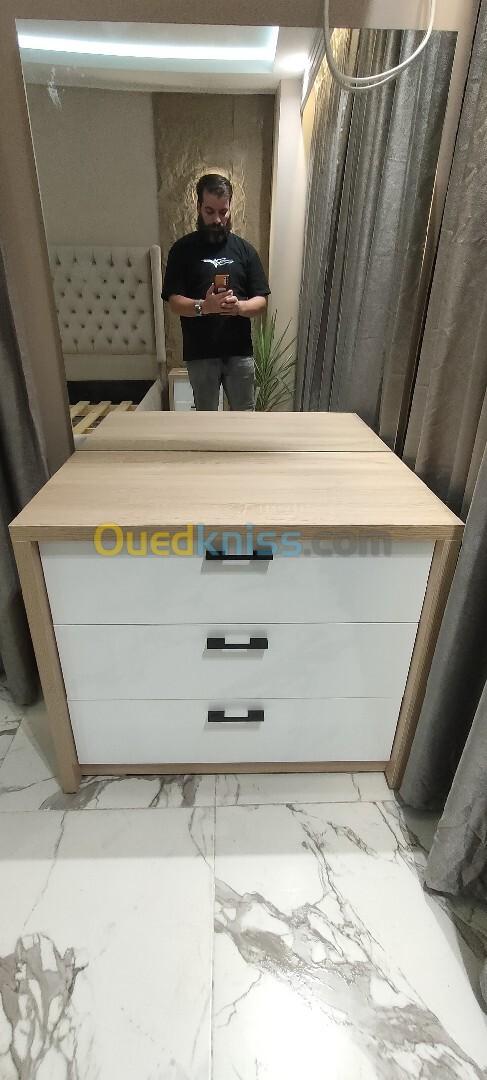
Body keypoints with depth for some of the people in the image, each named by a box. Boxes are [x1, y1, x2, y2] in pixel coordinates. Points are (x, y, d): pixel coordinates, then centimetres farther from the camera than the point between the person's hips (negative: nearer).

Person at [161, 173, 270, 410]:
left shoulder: (244, 249, 6)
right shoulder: (183, 249, 1)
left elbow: (261, 301, 2)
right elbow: (174, 302, -5)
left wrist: (238, 306, -21)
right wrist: (203, 306, -26)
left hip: (240, 351, 2)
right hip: (200, 353, -1)